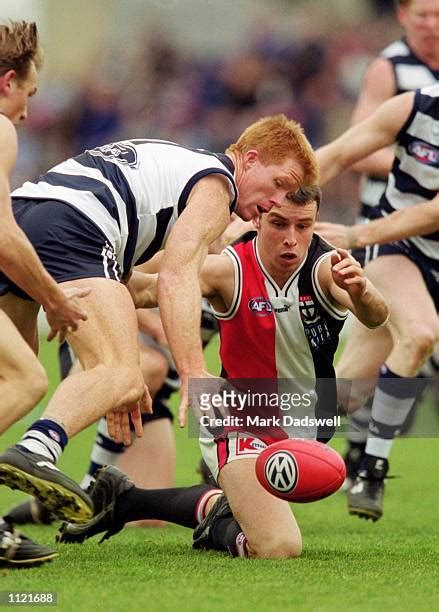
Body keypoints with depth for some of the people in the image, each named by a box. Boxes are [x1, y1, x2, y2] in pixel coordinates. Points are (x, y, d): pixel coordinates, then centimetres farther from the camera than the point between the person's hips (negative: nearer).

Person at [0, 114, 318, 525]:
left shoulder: (177, 164, 34)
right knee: (119, 375, -22)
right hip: (68, 227, -9)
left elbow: (113, 272, 35)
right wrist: (193, 375, -19)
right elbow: (176, 278, -10)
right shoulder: (215, 185, 7)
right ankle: (37, 450, -47)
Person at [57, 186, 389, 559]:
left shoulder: (327, 267, -18)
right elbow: (152, 290, -26)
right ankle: (220, 528, 6)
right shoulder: (230, 270, -19)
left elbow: (376, 317, -35)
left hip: (305, 434, 4)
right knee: (278, 546, -25)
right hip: (241, 426, -4)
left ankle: (127, 500, 45)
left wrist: (360, 292, -58)